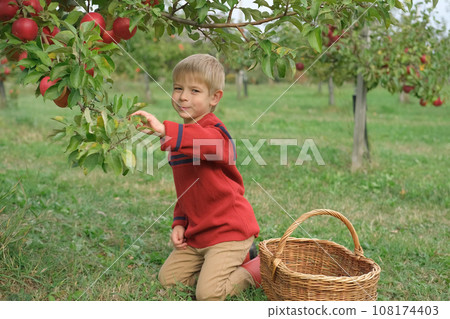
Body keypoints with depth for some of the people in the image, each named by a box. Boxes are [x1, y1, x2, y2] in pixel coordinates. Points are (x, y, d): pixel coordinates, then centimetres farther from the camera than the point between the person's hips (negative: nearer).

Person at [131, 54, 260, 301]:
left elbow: (208, 143, -47)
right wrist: (179, 223, 8)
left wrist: (164, 130, -57)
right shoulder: (179, 135, 10)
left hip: (227, 229, -9)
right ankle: (238, 257, 23)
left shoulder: (214, 131, -17)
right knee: (168, 278, 14)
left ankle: (260, 267, 11)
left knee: (208, 294, -16)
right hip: (197, 232, 9)